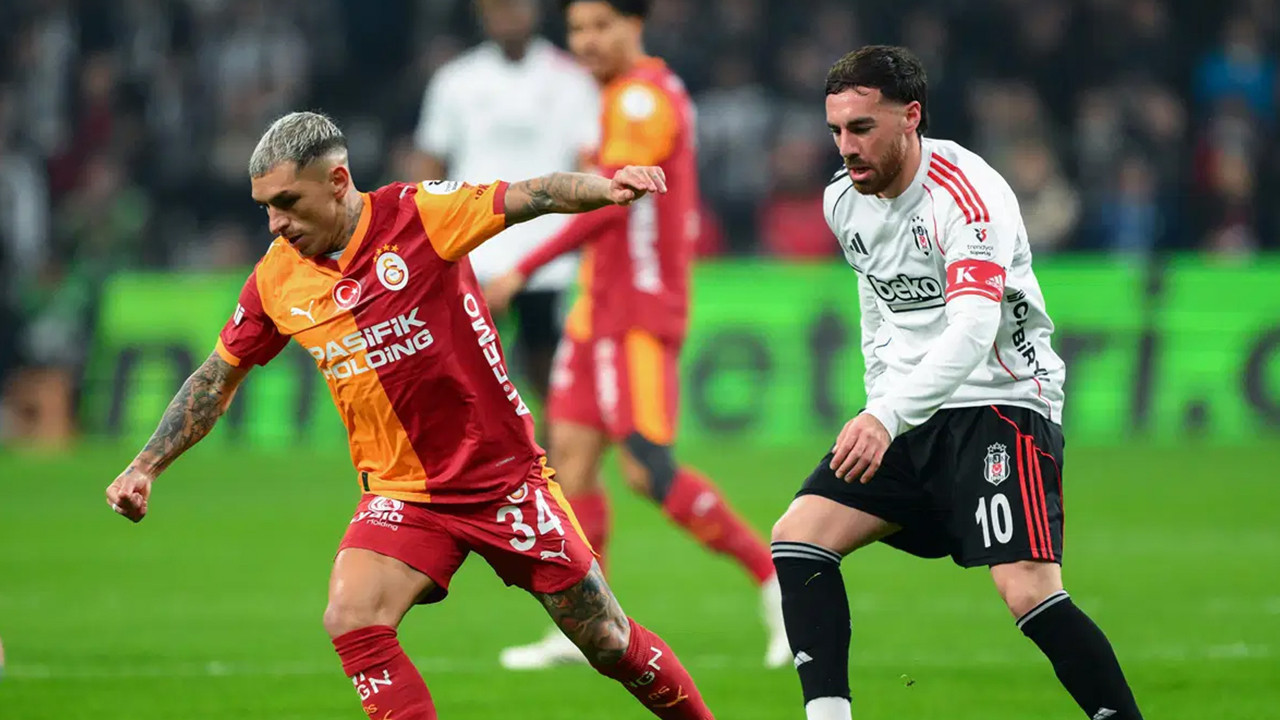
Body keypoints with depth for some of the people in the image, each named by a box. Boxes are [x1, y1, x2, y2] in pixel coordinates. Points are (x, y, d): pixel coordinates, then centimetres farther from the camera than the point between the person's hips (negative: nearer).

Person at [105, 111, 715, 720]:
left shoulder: (418, 214, -13)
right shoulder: (276, 279, -2)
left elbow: (532, 197, -22)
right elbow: (218, 378, 11)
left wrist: (603, 187, -42)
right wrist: (145, 467, 5)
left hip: (505, 477, -3)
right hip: (401, 491, 3)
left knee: (613, 648, 3)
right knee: (351, 621, -23)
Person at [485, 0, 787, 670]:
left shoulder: (642, 96, -14)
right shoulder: (629, 94, 17)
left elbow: (611, 202, -21)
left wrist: (523, 271, -21)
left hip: (635, 313, -10)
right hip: (600, 308, 10)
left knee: (648, 470, -15)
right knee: (571, 451, 5)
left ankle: (778, 580, -8)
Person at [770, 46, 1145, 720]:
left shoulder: (967, 195, -21)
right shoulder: (845, 199, 4)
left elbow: (973, 329, -34)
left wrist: (888, 417, -44)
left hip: (1000, 402, -8)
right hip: (904, 414, 8)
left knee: (1030, 593, -22)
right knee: (797, 537, -7)